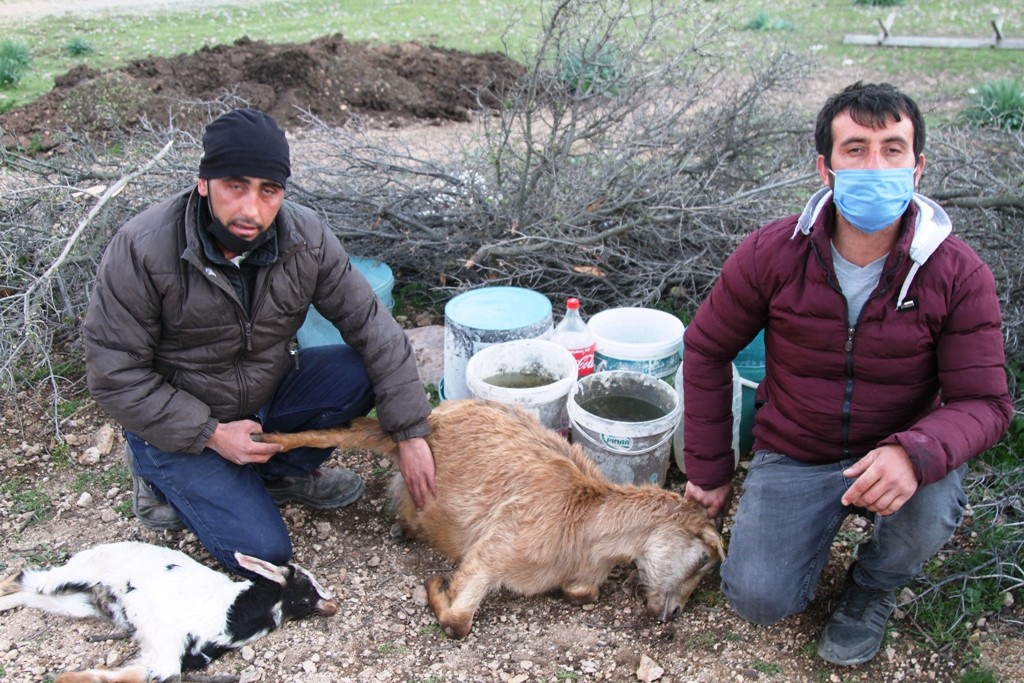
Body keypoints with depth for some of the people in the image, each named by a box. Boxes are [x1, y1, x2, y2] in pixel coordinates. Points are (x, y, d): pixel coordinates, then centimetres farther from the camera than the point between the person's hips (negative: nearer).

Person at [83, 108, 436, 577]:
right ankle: (166, 478, 11)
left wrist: (411, 434, -18)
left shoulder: (306, 239, -16)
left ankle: (279, 472, 4)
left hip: (268, 393, 4)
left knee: (363, 372, -19)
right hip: (178, 423, -4)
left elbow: (370, 325, -14)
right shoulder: (141, 251, -25)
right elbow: (115, 376, -19)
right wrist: (211, 434, -23)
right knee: (262, 551, -16)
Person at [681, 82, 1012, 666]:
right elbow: (707, 351, -3)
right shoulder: (773, 254, -15)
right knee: (758, 600, -15)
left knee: (929, 512, -33)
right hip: (795, 455, 0)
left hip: (895, 453, 0)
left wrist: (916, 453, -38)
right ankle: (820, 521, 21)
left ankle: (874, 586, 6)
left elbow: (984, 402, -14)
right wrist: (709, 471, 1)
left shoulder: (959, 275, -16)